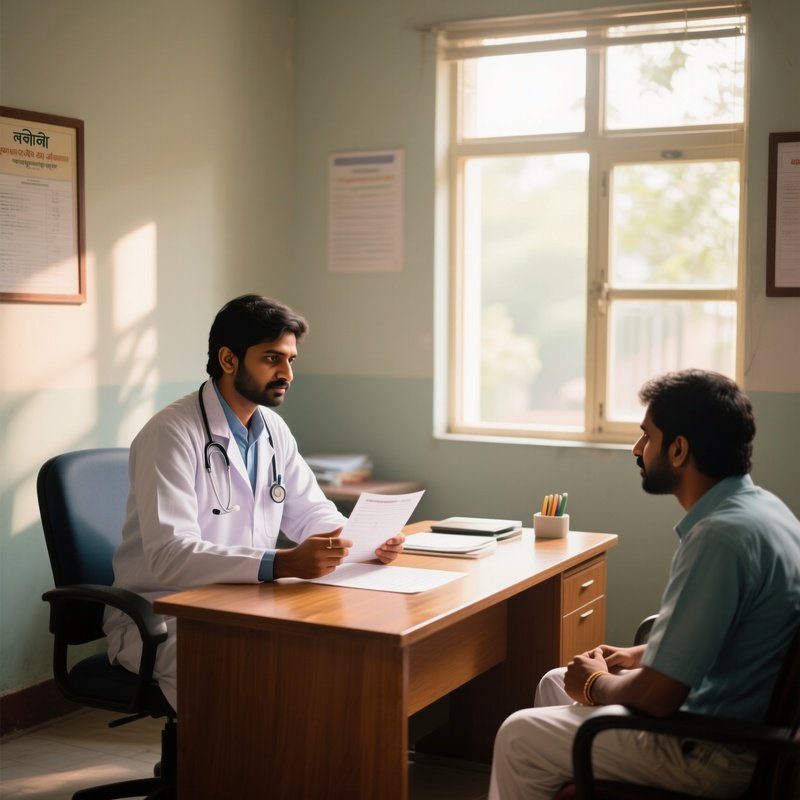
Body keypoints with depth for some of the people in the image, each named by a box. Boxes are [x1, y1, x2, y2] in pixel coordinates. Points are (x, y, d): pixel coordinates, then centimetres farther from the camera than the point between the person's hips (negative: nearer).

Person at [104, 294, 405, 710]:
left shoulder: (272, 429, 7)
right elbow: (169, 555, -29)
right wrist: (282, 563, -39)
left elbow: (310, 511, 16)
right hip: (162, 618, -8)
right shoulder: (171, 434, -18)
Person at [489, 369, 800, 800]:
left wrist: (596, 684, -6)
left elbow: (656, 697, -26)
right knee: (556, 683, 21)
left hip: (719, 754, -10)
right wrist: (639, 655, 10)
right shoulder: (758, 505, 3)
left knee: (519, 738, 0)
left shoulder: (720, 536, -28)